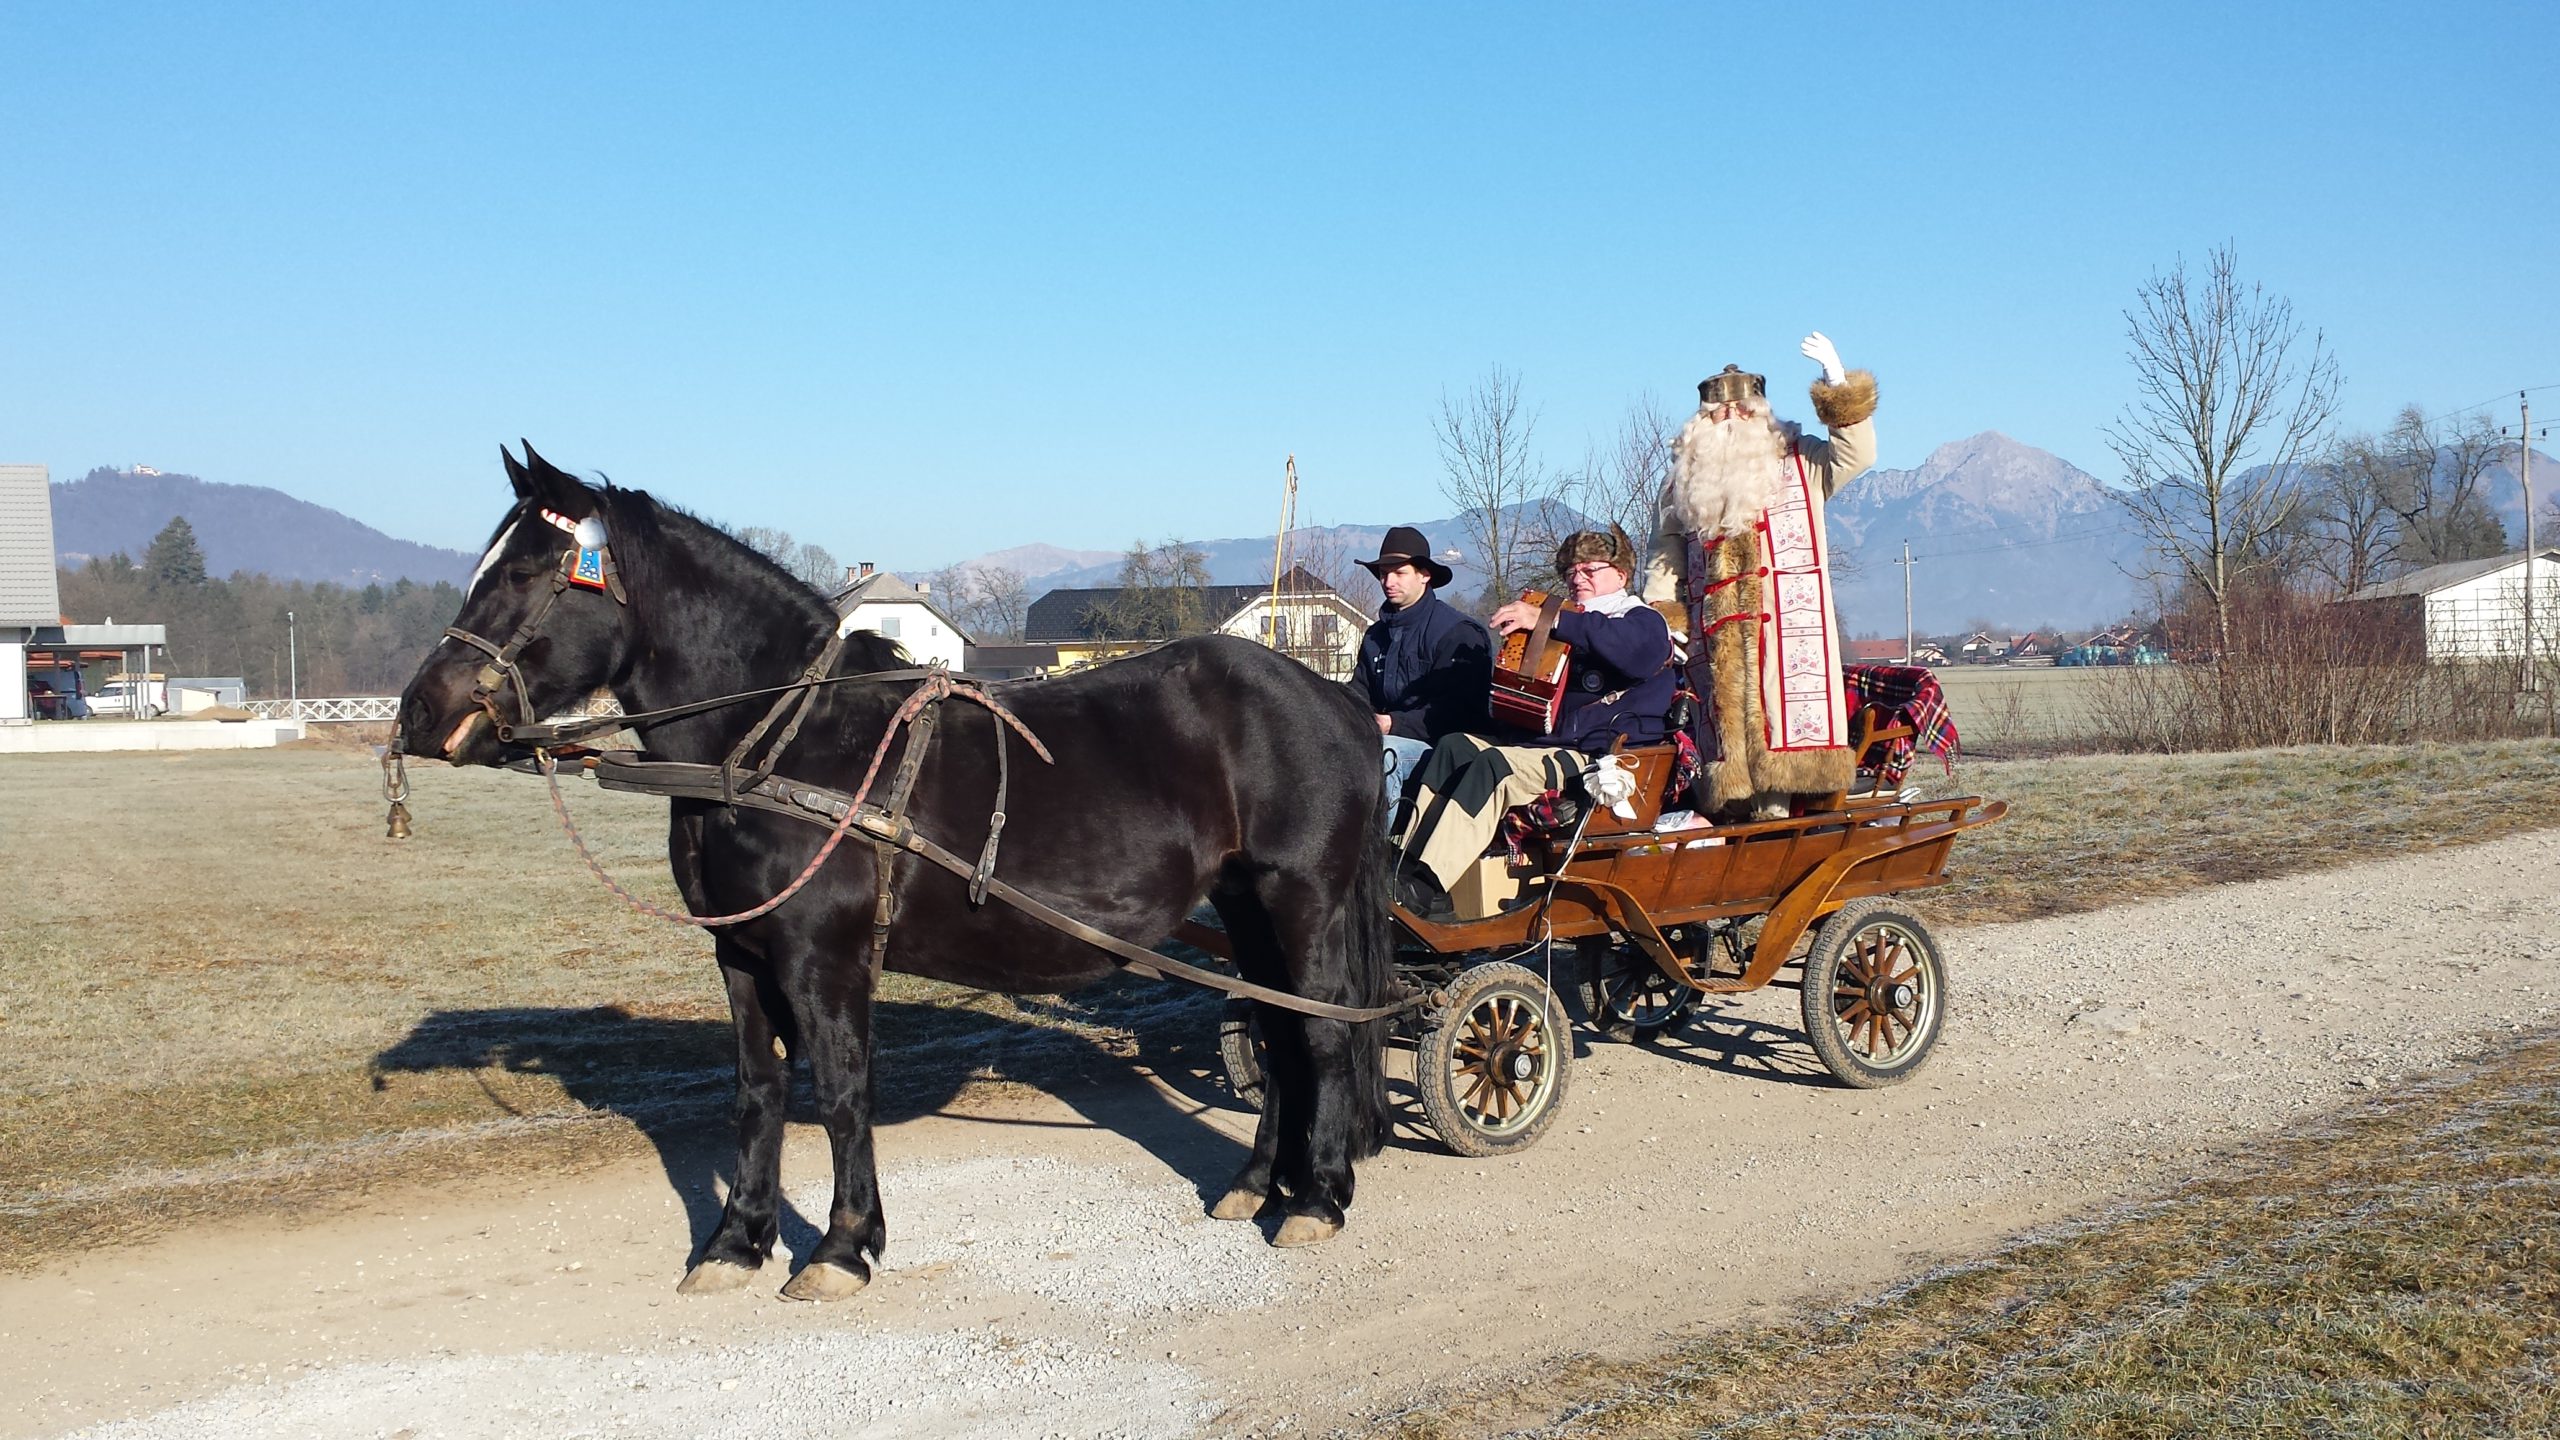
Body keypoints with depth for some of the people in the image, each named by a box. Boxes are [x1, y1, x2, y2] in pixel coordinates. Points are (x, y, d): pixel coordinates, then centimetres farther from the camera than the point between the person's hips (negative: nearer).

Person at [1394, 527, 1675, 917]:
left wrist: (1547, 620, -32)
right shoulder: (1573, 635, 28)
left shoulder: (1644, 622, 3)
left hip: (1606, 761, -9)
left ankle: (1427, 886, -36)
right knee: (1455, 746, -8)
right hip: (1555, 745, 9)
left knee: (1493, 764, -29)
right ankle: (1408, 866, -19)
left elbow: (1634, 650, -25)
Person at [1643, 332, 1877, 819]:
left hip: (1788, 621, -3)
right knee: (1726, 707, -2)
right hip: (1715, 628, 3)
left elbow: (1856, 453, -3)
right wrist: (1654, 616, 8)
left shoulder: (1799, 464, 12)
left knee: (1780, 703, -11)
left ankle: (1776, 801, -12)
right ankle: (1733, 802, -1)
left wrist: (1836, 378, -11)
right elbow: (1666, 557, 20)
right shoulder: (1685, 482, 19)